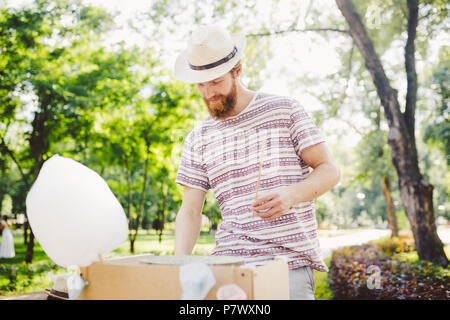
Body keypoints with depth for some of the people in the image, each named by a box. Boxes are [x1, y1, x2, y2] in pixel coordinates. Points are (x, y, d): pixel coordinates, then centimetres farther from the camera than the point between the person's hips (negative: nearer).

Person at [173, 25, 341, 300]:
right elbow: (190, 210, 7)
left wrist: (291, 195, -19)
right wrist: (180, 261, -10)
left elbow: (330, 170, 0)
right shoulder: (198, 139, 9)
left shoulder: (285, 110, 2)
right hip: (230, 261, 3)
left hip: (291, 260, -2)